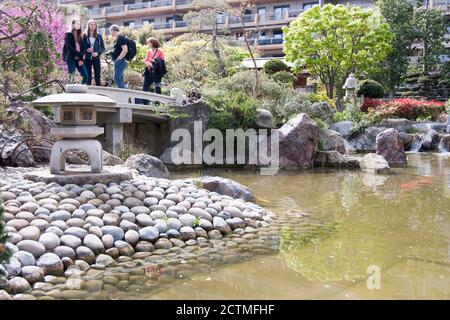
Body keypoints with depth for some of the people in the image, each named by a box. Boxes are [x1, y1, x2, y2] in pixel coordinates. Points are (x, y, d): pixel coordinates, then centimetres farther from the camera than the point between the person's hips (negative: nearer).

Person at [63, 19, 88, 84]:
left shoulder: (80, 36, 16)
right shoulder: (68, 35, -2)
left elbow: (82, 48, 8)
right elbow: (69, 48, -14)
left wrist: (82, 59, -8)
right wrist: (81, 55, -16)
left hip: (79, 59, 6)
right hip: (71, 59, -5)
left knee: (85, 75, -4)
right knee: (71, 77, -7)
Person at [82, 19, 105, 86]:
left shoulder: (99, 36, 5)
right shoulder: (85, 36, 3)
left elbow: (103, 48, 6)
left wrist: (98, 53, -11)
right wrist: (86, 50, -16)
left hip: (96, 59, 0)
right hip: (87, 59, 0)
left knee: (98, 77, 1)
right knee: (88, 76, 3)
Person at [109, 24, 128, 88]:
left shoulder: (121, 38, -13)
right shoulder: (118, 38, 17)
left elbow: (125, 50, -22)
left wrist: (118, 59, -18)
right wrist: (111, 52, 14)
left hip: (120, 61, -10)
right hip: (118, 62, 10)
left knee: (117, 79, -13)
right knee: (119, 80, 11)